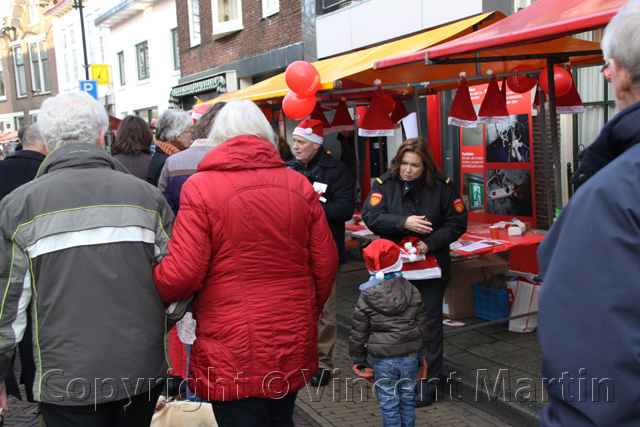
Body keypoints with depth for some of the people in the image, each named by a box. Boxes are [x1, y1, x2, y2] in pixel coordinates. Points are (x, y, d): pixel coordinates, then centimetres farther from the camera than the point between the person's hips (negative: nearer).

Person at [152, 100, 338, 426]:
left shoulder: (201, 188, -12)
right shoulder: (299, 185, 2)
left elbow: (182, 273, -17)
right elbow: (325, 264, 4)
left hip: (232, 354, -4)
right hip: (294, 348, 5)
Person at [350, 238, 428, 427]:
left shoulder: (365, 300, -11)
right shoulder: (413, 293, -2)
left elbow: (358, 334, -5)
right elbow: (422, 325, 7)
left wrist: (358, 360, 7)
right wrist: (420, 349, 21)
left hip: (383, 361, -3)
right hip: (409, 357, 3)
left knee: (389, 403, 8)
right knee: (407, 397, 19)